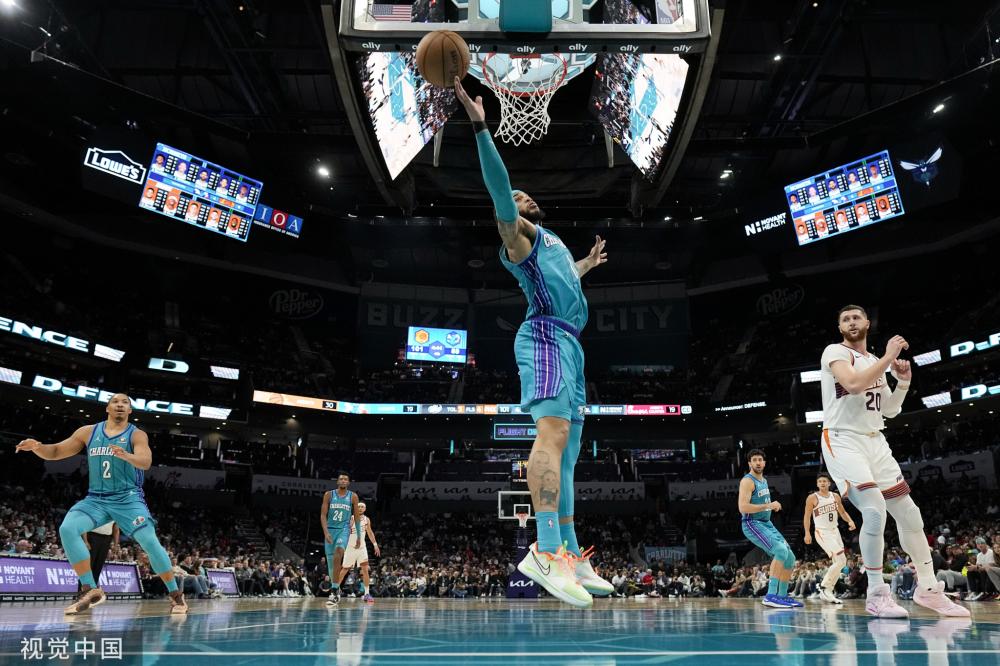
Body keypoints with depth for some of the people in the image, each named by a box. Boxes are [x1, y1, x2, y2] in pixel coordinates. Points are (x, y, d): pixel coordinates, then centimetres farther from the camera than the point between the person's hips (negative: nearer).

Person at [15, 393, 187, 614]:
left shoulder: (137, 435, -5)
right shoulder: (88, 432, 6)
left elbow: (146, 462, -22)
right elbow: (55, 452, 9)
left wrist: (125, 455, -44)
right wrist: (37, 446, -13)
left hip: (128, 498, -3)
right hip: (96, 499, 4)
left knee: (150, 542, -15)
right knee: (67, 529, -22)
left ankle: (176, 594, 2)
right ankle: (91, 591, -14)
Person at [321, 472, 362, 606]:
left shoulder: (353, 497, 2)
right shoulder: (329, 495, 1)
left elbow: (357, 517, 8)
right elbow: (323, 515, -2)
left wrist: (359, 536, 9)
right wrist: (326, 532, -15)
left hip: (344, 529, -2)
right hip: (330, 529, 2)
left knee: (338, 554, -26)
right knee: (330, 560, 7)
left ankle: (334, 591, -26)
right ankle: (336, 589, 28)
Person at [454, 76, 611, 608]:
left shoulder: (552, 243, 32)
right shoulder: (518, 238, 6)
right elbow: (498, 188, -12)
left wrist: (588, 263, 59)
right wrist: (481, 127, -18)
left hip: (569, 344, 9)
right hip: (546, 337, -9)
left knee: (566, 450, 5)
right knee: (553, 431, -28)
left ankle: (570, 555, 8)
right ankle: (546, 549, -39)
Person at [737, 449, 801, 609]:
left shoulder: (764, 481, 15)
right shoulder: (748, 481, -14)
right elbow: (743, 507, -25)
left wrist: (773, 505, 12)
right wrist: (768, 506, -22)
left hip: (767, 524, 10)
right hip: (752, 524, -10)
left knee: (790, 558, 7)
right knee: (781, 551, -28)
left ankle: (783, 596, 17)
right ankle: (770, 595, -26)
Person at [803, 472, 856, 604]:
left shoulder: (835, 496, 7)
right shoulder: (812, 498, -9)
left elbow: (842, 512, 16)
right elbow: (807, 516, -6)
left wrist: (850, 521, -4)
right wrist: (807, 533, -14)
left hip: (835, 531, 7)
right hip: (823, 533, -7)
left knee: (838, 563, 9)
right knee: (841, 560, -18)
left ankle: (826, 592, 19)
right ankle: (824, 586, -6)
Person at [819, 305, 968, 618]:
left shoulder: (876, 362, 17)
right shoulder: (835, 352, -6)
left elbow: (889, 410, 21)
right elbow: (853, 384, -27)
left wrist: (903, 382, 5)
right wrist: (889, 356, -18)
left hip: (875, 441, 8)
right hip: (843, 441, -8)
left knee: (909, 514, 8)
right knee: (875, 511, -23)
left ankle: (928, 589, 22)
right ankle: (876, 594, -11)